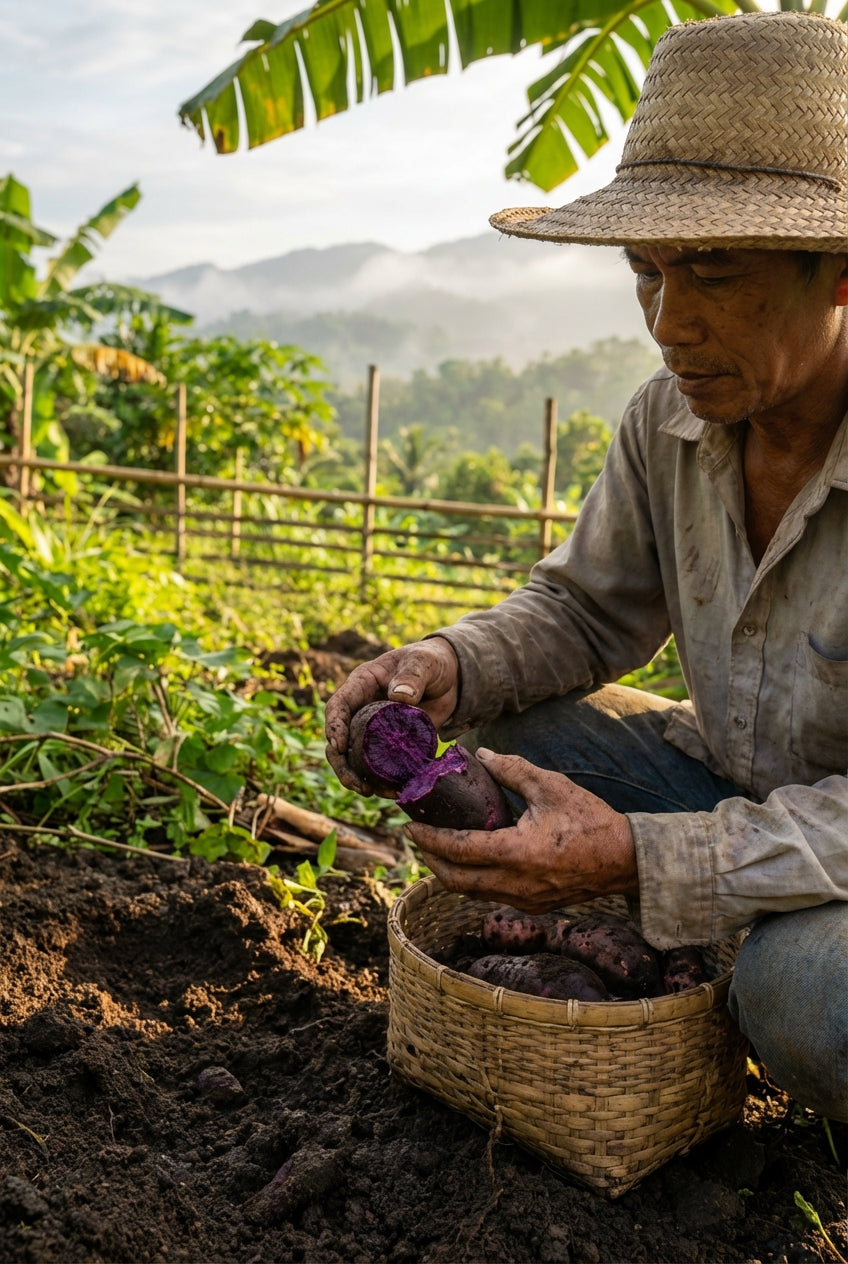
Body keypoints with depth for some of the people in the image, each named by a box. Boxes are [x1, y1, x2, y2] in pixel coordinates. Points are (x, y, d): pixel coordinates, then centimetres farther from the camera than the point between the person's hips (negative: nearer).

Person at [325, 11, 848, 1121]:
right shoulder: (670, 419, -10)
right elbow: (586, 612, 2)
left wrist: (640, 859, -38)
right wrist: (452, 668, -19)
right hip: (741, 788, 6)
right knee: (508, 723, -8)